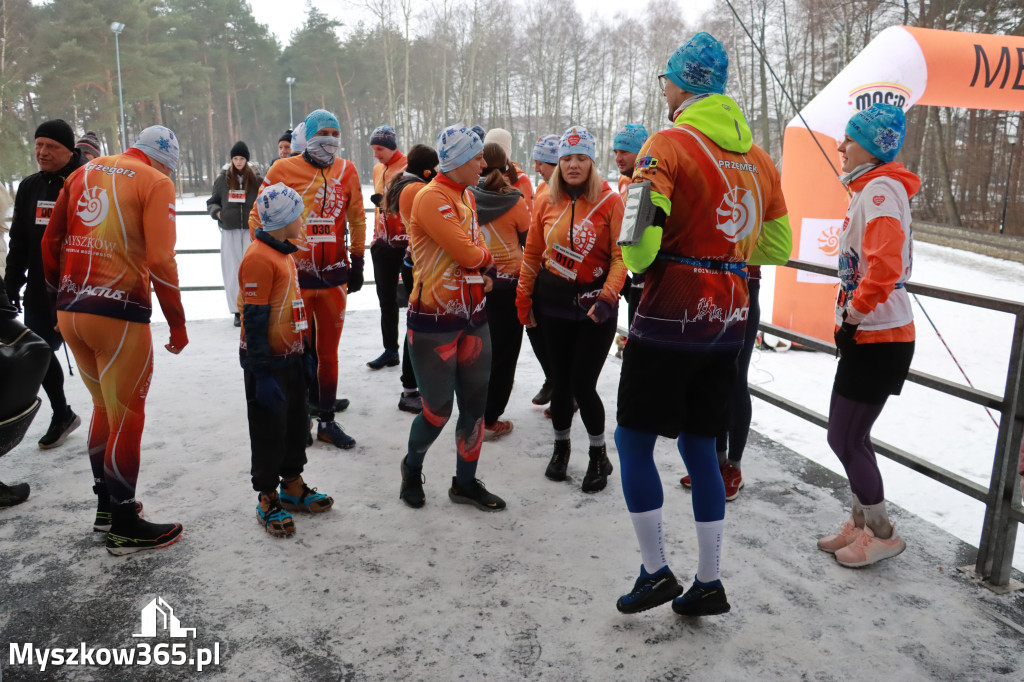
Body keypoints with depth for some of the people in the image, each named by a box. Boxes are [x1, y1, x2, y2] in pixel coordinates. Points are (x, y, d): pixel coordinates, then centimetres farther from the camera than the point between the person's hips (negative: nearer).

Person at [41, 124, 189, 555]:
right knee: (127, 418, 4)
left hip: (69, 311, 7)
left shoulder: (83, 173, 15)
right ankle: (124, 527, 15)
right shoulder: (156, 183, -5)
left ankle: (106, 505, 33)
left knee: (105, 406, 21)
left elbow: (50, 244, 15)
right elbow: (161, 261, -13)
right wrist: (177, 324, -6)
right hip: (119, 315, -7)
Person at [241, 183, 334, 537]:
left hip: (291, 358, 9)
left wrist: (305, 351, 21)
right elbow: (254, 320, -22)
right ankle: (267, 498, 17)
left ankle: (292, 485, 33)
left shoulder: (285, 253, 12)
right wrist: (261, 373, -22)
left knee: (296, 424, 18)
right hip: (268, 362, -9)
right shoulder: (258, 258, -19)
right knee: (269, 431, 3)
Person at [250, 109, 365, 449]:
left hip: (334, 275, 3)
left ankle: (327, 421, 21)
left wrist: (357, 262, 14)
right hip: (294, 274, -2)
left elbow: (356, 219, 15)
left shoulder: (347, 171, 5)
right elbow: (258, 217, 2)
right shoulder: (284, 170, -4)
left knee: (328, 350, 10)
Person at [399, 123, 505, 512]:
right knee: (438, 409, 2)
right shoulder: (433, 198, -17)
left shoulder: (467, 196, 12)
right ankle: (412, 467, 32)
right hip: (434, 322, -8)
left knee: (475, 403, 11)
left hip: (472, 316, 8)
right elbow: (467, 253, -21)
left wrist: (479, 265, -6)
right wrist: (485, 257, -1)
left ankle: (465, 483, 27)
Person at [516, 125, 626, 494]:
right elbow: (533, 253, 10)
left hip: (594, 304, -3)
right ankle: (561, 446, 35)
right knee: (560, 380, 12)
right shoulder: (547, 201, 4)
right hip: (552, 301, 3)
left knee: (583, 383, -3)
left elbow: (621, 255, -10)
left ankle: (599, 456, 20)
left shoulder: (610, 200, -7)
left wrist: (608, 297, -20)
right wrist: (524, 299, 9)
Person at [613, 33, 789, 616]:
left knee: (634, 440, 8)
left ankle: (657, 572, 12)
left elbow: (642, 243, -19)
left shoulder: (669, 143, -8)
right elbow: (778, 243, 18)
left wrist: (634, 258, 2)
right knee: (699, 447, 15)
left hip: (670, 316, -7)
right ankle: (709, 584, 21)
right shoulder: (758, 155, 13)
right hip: (728, 321, 7)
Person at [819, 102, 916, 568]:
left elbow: (885, 265, -30)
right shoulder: (871, 188, 15)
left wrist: (858, 309, -19)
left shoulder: (880, 189, -16)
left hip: (877, 338, -10)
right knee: (849, 437, 16)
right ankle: (862, 524, 30)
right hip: (867, 334, 10)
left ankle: (881, 534, 16)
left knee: (845, 440, -1)